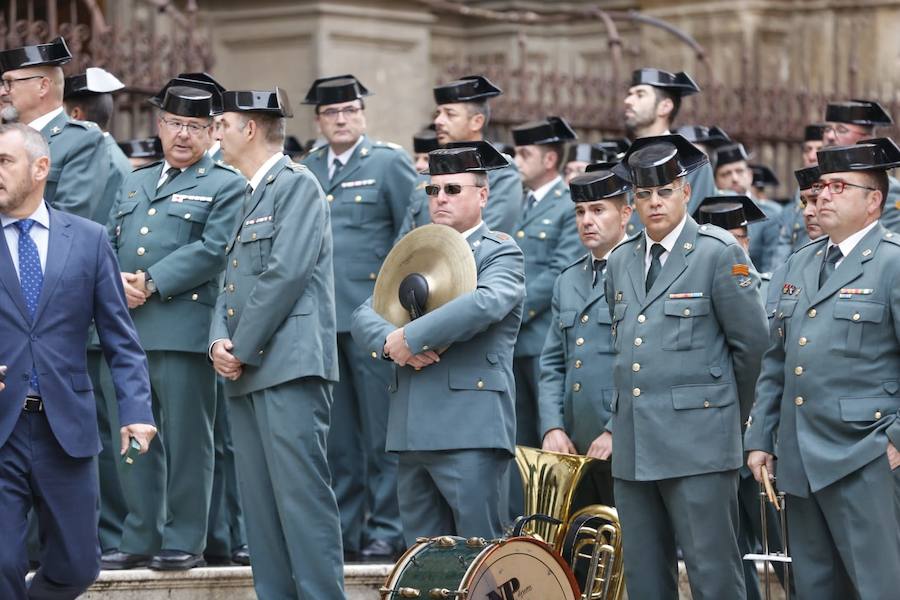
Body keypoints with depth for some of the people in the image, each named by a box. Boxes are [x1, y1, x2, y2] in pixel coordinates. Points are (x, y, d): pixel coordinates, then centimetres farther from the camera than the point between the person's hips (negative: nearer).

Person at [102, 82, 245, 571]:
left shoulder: (225, 186, 2)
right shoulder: (134, 183, 22)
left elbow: (212, 250, -10)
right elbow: (108, 244, 17)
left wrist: (153, 284, -15)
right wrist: (116, 283, -4)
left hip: (184, 327, -6)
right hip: (129, 328, 6)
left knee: (185, 438, -2)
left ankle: (184, 541, 4)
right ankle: (140, 539, 16)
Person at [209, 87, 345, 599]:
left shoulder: (297, 184, -5)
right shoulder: (253, 196, 23)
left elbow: (286, 273, -15)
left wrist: (242, 349, -12)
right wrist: (220, 341, 2)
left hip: (289, 365, -9)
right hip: (249, 374, 9)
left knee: (302, 493, -13)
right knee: (261, 501, 7)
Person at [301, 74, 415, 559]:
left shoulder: (389, 163, 2)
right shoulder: (305, 171, 15)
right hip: (320, 319, 5)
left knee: (382, 431, -3)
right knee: (335, 436, 8)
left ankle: (386, 530, 2)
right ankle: (341, 530, 13)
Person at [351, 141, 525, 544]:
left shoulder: (500, 253, 2)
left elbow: (485, 304, -20)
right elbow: (364, 316, 10)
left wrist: (410, 337, -17)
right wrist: (391, 342, -12)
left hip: (470, 433, -6)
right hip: (412, 434, 7)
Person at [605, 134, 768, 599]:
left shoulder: (719, 254, -4)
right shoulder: (621, 261, 15)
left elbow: (750, 341, -1)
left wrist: (727, 412, 8)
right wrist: (617, 424, 17)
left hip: (698, 443, -6)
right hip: (633, 447, 6)